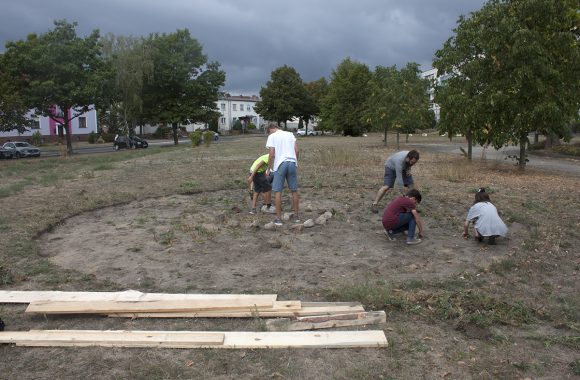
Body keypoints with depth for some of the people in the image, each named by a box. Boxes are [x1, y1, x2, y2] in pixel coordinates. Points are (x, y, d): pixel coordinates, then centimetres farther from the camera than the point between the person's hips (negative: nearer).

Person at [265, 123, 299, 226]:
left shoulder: (272, 136, 3)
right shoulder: (290, 134, 16)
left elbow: (271, 154, -5)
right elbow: (297, 150, 9)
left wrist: (268, 169, 4)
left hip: (280, 164, -4)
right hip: (292, 163, 4)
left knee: (277, 191, 3)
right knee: (294, 191, 13)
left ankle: (278, 218, 3)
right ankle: (296, 216, 20)